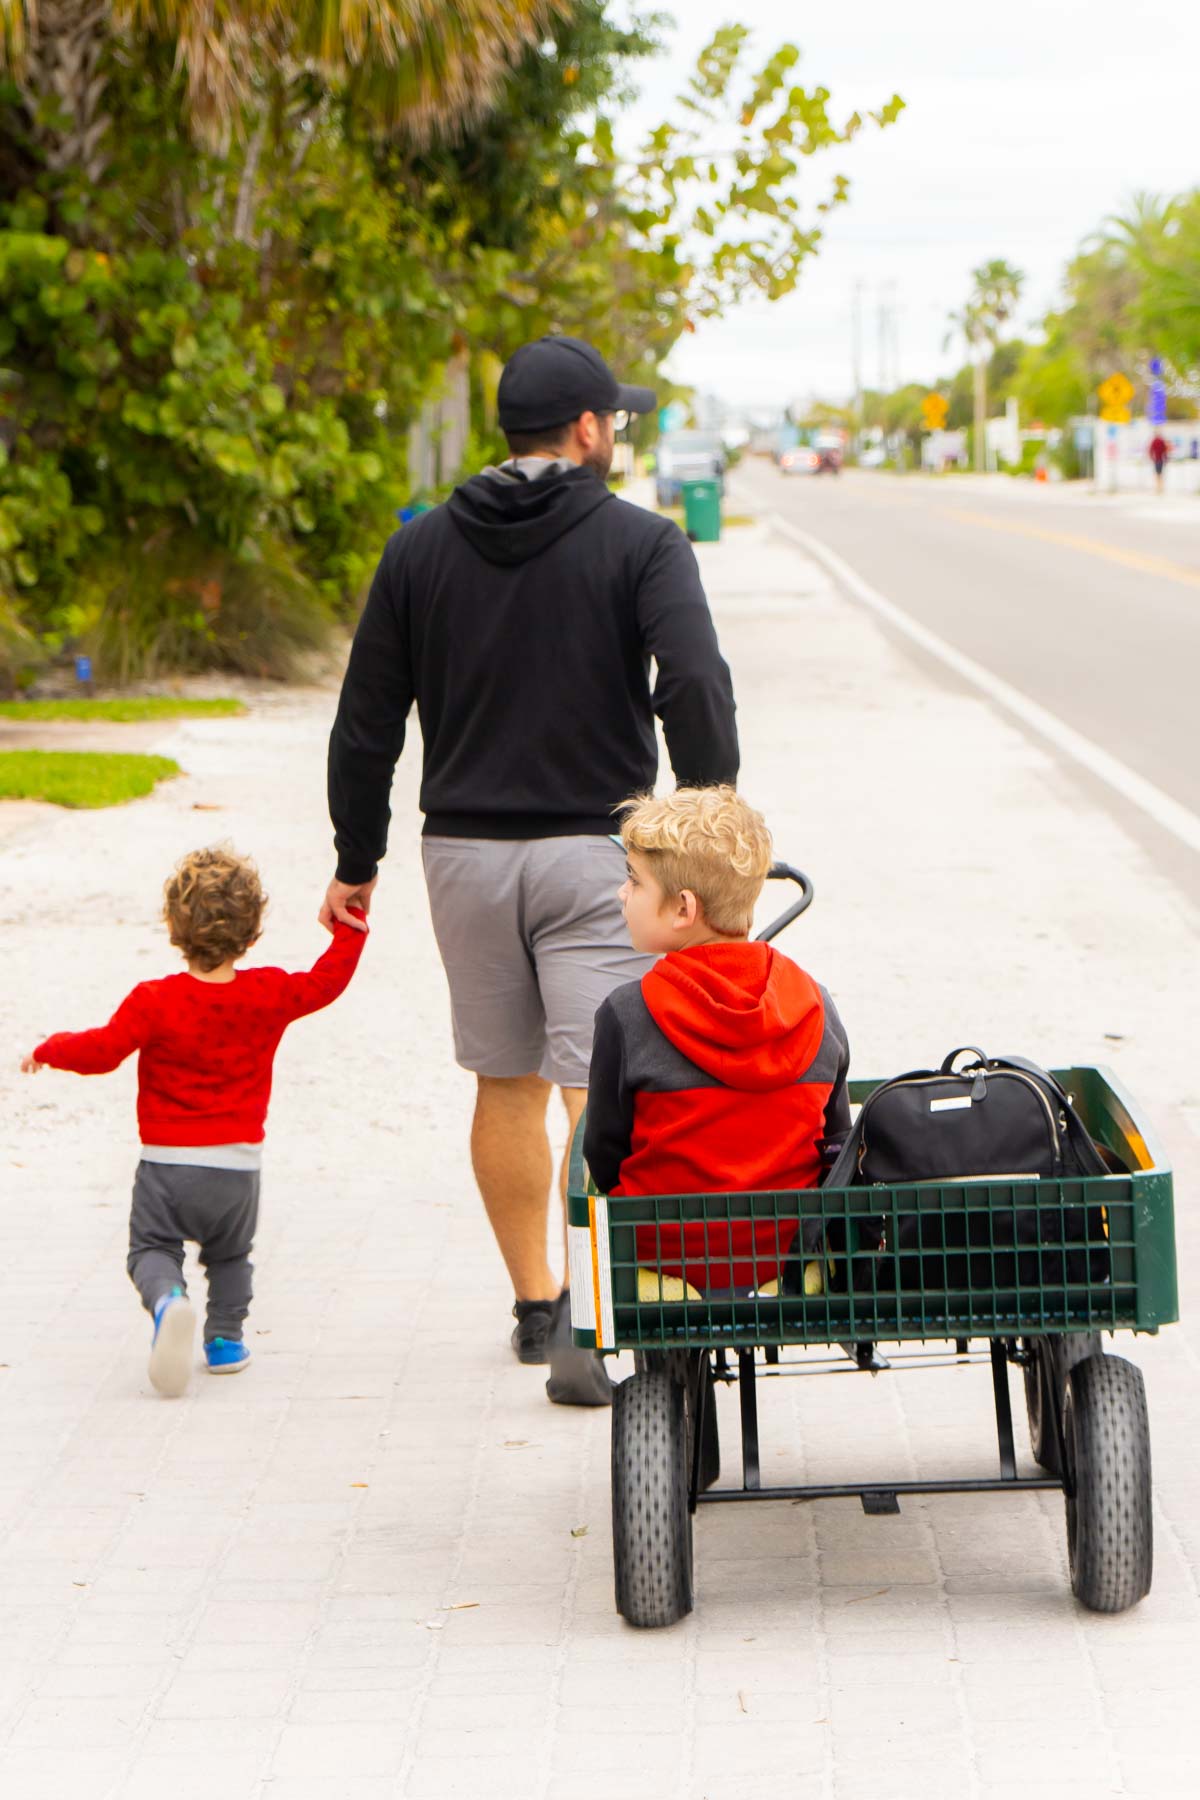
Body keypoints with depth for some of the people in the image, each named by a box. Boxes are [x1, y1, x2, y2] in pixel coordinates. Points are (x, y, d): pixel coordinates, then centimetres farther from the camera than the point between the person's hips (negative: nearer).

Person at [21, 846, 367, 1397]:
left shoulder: (154, 1002, -13)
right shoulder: (270, 995, -4)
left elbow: (102, 1051, -16)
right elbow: (325, 982, 9)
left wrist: (48, 1051, 2)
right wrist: (350, 927, 20)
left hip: (166, 1165, -3)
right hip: (237, 1167, 3)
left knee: (151, 1249, 5)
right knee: (230, 1256, 25)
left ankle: (167, 1300, -24)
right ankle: (224, 1336, 20)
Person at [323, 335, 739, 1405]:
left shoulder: (422, 549, 6)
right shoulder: (641, 543, -6)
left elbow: (367, 720, 7)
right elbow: (695, 687, -17)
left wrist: (358, 858, 15)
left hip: (464, 853, 4)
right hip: (594, 849, -4)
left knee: (506, 1085, 16)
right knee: (599, 1089, -6)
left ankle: (536, 1305, 26)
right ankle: (593, 1328, -15)